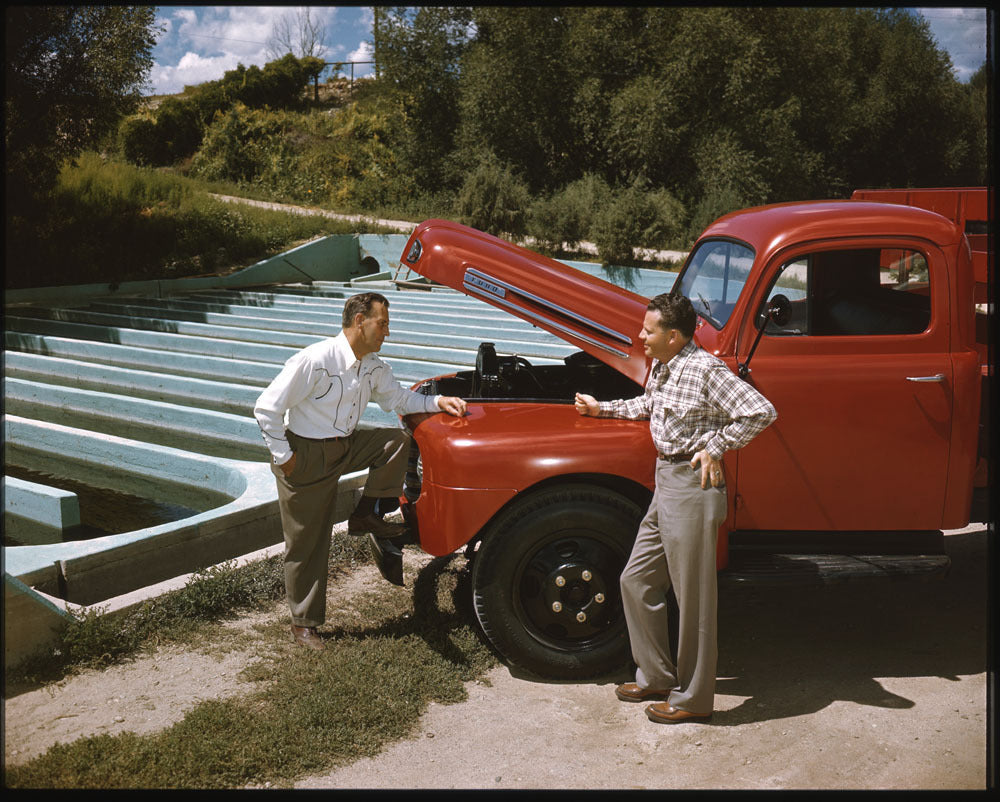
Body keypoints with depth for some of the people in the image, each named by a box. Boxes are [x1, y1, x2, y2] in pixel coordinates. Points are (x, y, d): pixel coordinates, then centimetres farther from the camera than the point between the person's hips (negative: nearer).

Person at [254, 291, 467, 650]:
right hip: (306, 456, -6)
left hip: (346, 446, 6)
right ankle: (304, 623, 20)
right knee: (306, 543, 3)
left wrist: (438, 402, -2)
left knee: (397, 441, -15)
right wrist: (284, 457, -17)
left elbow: (398, 397, 15)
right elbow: (266, 408, -21)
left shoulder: (374, 367, -1)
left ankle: (366, 517, -3)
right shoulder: (315, 360, -24)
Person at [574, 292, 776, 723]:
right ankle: (656, 676, 31)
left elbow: (761, 411, -21)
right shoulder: (661, 368, 11)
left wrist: (716, 448, -16)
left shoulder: (706, 369, -17)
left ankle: (693, 698, 17)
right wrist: (602, 408, 32)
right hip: (665, 483, 10)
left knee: (693, 597, 2)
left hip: (693, 486, -10)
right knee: (636, 581, 15)